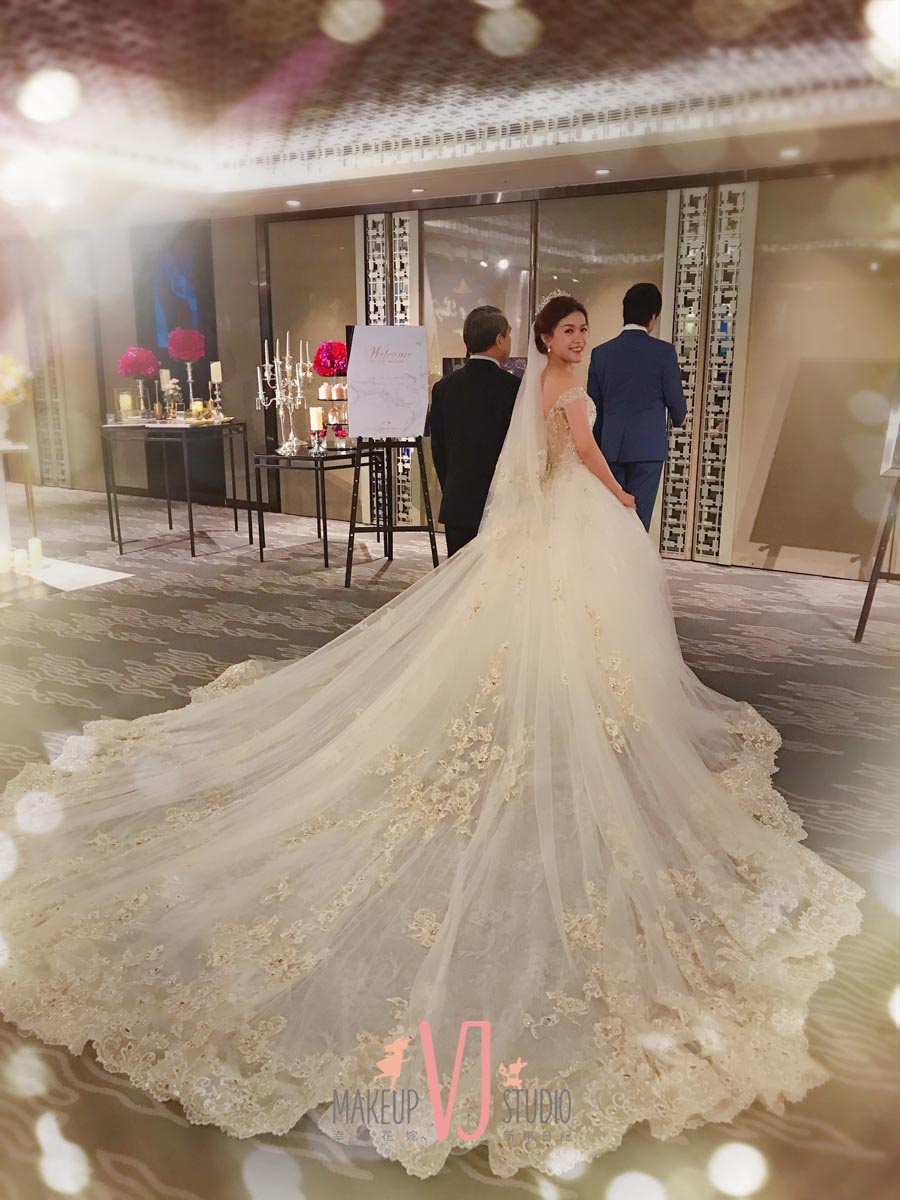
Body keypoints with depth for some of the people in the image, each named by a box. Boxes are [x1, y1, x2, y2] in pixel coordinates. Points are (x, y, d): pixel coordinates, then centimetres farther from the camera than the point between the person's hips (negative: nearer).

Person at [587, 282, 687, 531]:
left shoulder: (601, 352, 3)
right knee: (638, 517, 0)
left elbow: (593, 405, 7)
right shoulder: (663, 351, -6)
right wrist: (679, 418, 23)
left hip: (610, 446, 3)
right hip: (648, 445, -3)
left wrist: (597, 444, 18)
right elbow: (674, 398, -1)